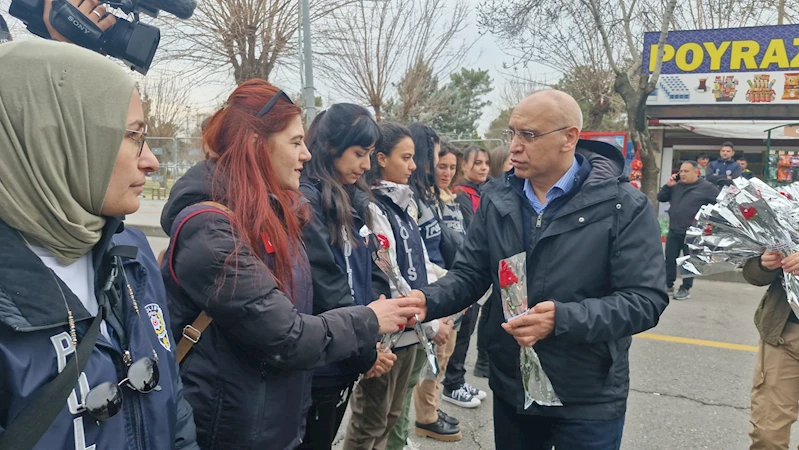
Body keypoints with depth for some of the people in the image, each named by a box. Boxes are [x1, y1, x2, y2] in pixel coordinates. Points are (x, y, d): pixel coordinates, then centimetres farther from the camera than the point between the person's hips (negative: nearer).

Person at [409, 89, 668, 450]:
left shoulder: (624, 206, -13)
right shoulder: (496, 198, 0)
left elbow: (645, 299, -17)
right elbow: (470, 274, 2)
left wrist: (563, 318, -30)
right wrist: (429, 300, -18)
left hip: (588, 400, -3)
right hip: (510, 389, 4)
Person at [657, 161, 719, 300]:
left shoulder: (707, 187, -6)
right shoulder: (676, 185, 8)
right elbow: (660, 198, 11)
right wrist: (668, 186, -4)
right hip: (674, 230, 5)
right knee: (670, 259, 10)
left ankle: (686, 289, 12)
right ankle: (668, 286, 22)